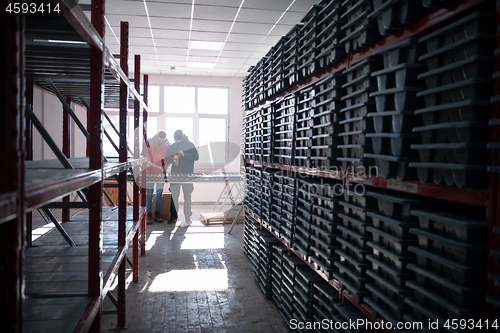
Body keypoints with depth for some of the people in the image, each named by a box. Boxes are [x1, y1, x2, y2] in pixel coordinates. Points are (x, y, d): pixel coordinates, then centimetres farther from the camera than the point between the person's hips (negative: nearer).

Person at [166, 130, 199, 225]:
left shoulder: (190, 145, 1)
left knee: (187, 195, 1)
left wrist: (184, 155, -18)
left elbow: (196, 156, -7)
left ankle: (188, 217, 7)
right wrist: (173, 160, -8)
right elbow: (168, 158, 15)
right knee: (174, 195, 2)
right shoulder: (173, 146, 11)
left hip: (187, 174, -3)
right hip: (175, 173, 3)